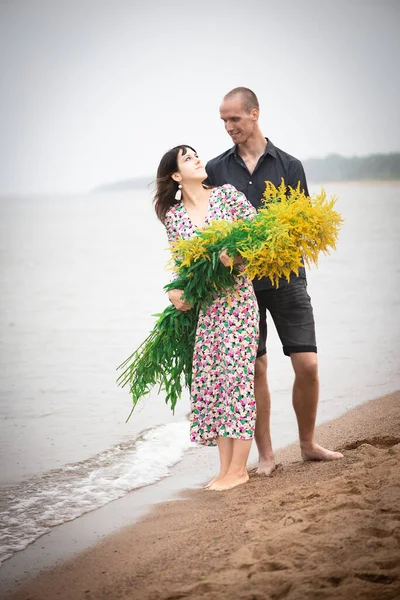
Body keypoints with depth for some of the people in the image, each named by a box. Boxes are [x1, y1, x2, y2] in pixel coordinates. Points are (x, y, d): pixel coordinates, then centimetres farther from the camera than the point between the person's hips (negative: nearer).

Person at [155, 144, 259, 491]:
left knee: (237, 372, -7)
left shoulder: (226, 195, 0)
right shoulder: (173, 216, 7)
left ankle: (238, 469, -2)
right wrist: (177, 292, -5)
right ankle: (225, 466, 10)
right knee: (210, 378, 2)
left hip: (238, 296, -3)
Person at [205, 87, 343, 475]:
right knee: (254, 368, 0)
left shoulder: (289, 166, 6)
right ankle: (265, 455, 11)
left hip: (285, 278, 0)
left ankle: (308, 445, 15)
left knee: (307, 365, -4)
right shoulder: (216, 169, 8)